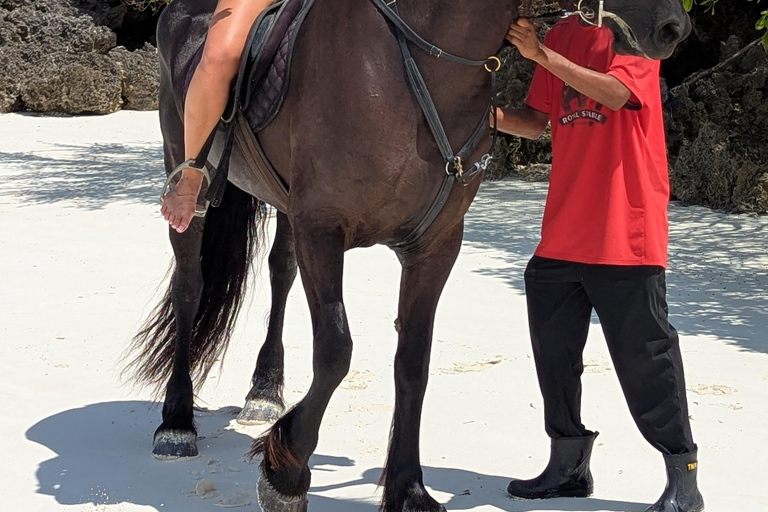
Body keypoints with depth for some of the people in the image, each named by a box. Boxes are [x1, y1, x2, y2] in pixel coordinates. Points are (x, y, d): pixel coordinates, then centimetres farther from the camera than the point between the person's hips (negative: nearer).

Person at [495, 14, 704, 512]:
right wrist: (495, 115, -5)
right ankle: (569, 465, 25)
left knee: (644, 356, -2)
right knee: (553, 348, 11)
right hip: (563, 233, 7)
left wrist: (541, 54, -30)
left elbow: (616, 93, -25)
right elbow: (539, 121, 15)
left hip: (626, 231, -7)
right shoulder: (561, 36, 13)